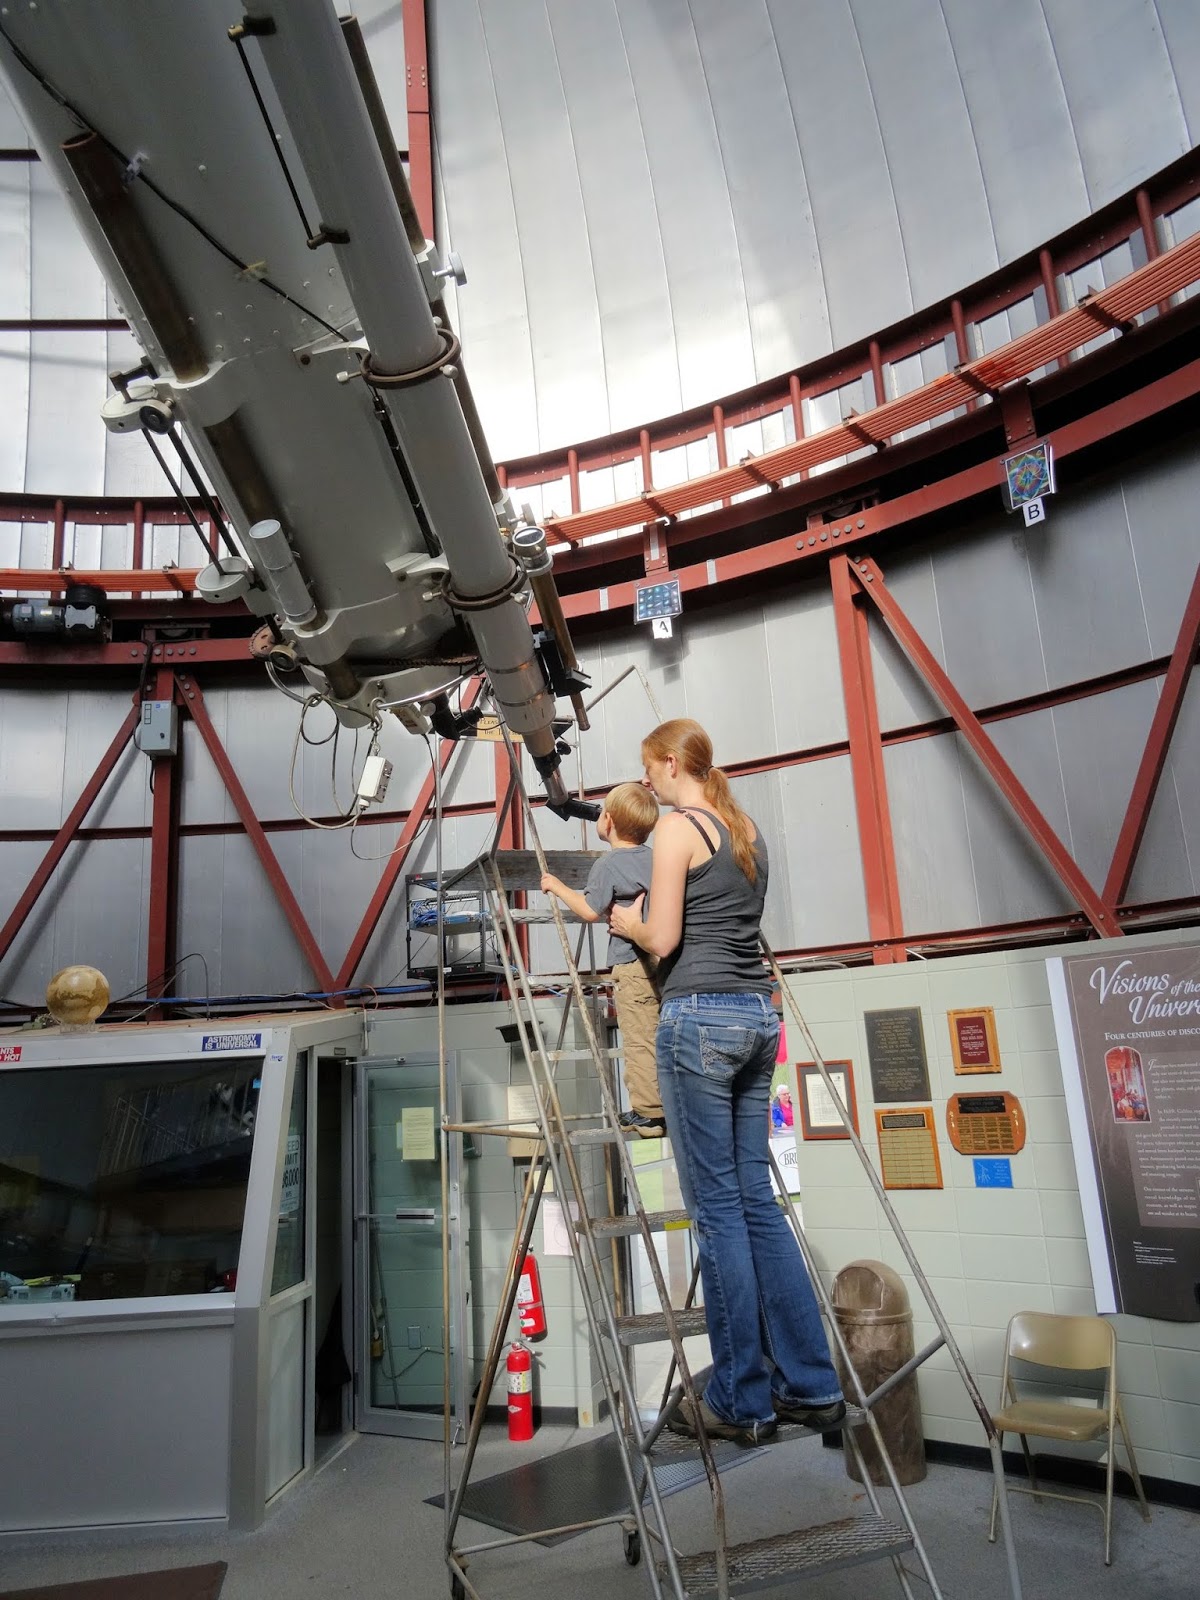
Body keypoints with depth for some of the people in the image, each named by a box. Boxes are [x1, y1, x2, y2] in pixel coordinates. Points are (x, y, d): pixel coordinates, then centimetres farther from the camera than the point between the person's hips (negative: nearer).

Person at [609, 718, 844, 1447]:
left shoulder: (677, 827, -8)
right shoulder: (748, 828, 16)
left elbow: (662, 940, -11)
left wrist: (627, 920, 9)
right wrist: (650, 913, 22)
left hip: (700, 1017, -8)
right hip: (757, 1014, 8)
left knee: (718, 1207, 1)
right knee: (757, 1199, 14)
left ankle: (740, 1402, 12)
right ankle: (811, 1385, 21)